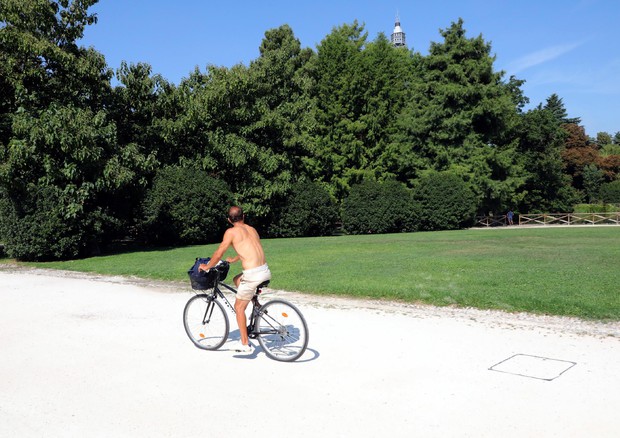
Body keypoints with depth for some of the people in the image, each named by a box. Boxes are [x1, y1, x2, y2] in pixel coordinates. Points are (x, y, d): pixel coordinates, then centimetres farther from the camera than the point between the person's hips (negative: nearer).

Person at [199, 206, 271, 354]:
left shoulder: (231, 232, -1)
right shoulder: (252, 229, 19)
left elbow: (219, 253, 2)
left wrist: (207, 266, 19)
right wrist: (233, 260, 49)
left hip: (253, 274, -7)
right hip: (266, 271, 7)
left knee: (239, 307, 10)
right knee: (237, 280, 32)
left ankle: (245, 344, 13)